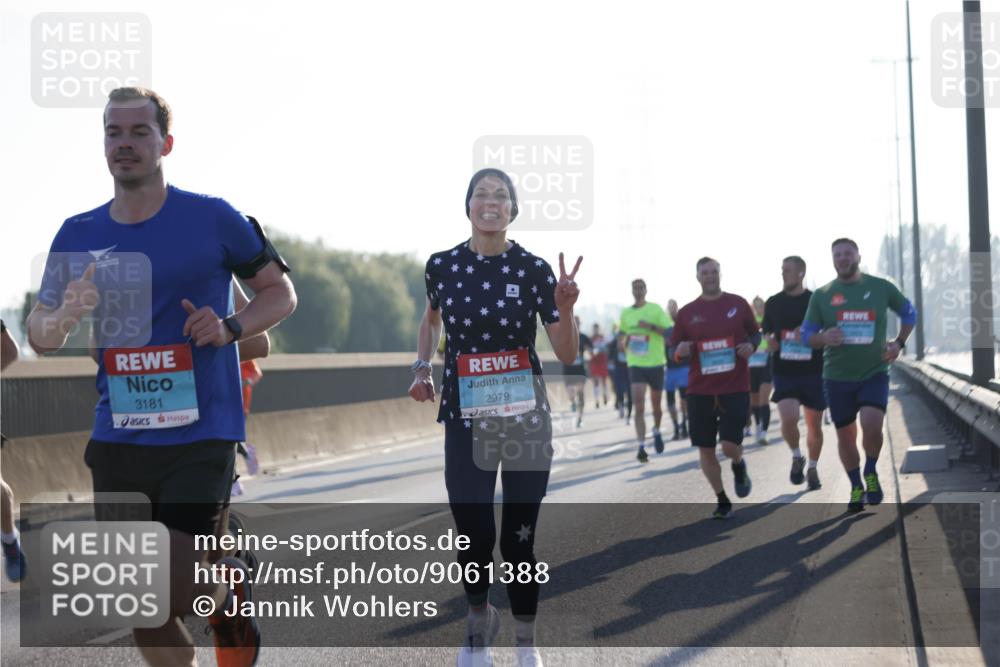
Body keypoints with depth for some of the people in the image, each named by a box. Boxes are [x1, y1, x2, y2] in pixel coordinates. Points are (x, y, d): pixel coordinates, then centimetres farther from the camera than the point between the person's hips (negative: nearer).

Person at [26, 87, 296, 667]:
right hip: (117, 441, 4)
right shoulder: (78, 235, 7)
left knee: (179, 596, -10)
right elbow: (40, 338, 11)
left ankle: (233, 587, 25)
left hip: (199, 438, -4)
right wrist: (65, 317, -13)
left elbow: (281, 291, 6)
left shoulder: (212, 219, -4)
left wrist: (231, 328, -13)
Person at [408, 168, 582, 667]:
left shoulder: (534, 269, -5)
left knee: (519, 538, 1)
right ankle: (479, 619, 29)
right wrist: (421, 368, 9)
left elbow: (567, 355, -4)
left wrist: (565, 308, -21)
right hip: (465, 419, 1)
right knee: (473, 536, -2)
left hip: (525, 418, -1)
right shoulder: (442, 265, 0)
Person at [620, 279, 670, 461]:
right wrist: (626, 346, 4)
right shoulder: (625, 313, 7)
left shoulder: (655, 309, -3)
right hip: (635, 364, 1)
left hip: (655, 363, -1)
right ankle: (641, 446, -14)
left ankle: (656, 432, 41)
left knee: (656, 404, 13)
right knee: (639, 407, -12)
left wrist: (651, 326, -22)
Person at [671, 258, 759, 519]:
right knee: (705, 449, 1)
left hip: (735, 388, -2)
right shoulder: (687, 313, 5)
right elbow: (674, 349, 10)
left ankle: (739, 466, 26)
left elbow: (755, 332, 14)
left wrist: (751, 345, -9)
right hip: (699, 390, 2)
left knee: (730, 445, -12)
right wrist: (681, 351, -14)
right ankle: (722, 501, 18)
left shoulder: (738, 304, 3)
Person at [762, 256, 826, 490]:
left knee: (814, 425, 7)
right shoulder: (774, 303, 6)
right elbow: (766, 334, 15)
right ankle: (796, 457, 7)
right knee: (788, 418, -19)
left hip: (814, 372, 0)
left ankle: (812, 468, 28)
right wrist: (770, 341, -8)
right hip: (784, 372, 0)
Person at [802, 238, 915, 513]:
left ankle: (871, 474, 6)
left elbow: (908, 313, 16)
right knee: (845, 436, 7)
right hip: (837, 377, 2)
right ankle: (856, 488, 27)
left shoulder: (881, 287, 0)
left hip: (875, 372, -2)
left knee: (872, 426, -22)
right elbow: (807, 335, 4)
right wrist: (824, 338, -18)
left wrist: (899, 342, 2)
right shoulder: (821, 295, 1)